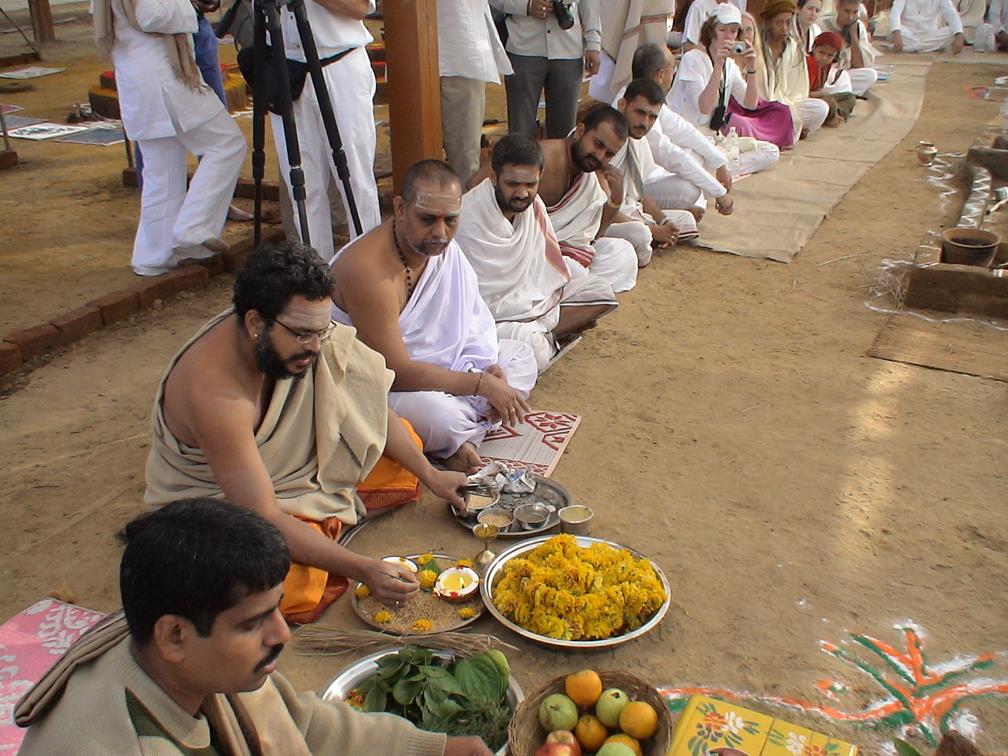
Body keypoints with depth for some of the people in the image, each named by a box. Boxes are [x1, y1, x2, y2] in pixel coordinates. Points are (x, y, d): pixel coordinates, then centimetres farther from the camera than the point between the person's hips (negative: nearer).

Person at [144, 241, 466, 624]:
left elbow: (366, 404, -3)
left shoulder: (300, 330, -17)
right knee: (295, 591, -34)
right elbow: (262, 518, -36)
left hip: (288, 463, 7)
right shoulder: (213, 394, -36)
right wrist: (362, 568, -42)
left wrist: (430, 474, -6)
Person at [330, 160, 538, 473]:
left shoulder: (443, 245, -4)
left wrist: (491, 370, -15)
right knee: (440, 414, -39)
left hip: (428, 367, 9)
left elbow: (474, 318, 5)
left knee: (520, 355, 7)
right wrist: (482, 384, -25)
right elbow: (396, 372, -29)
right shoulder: (369, 268, -30)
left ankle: (458, 438, -11)